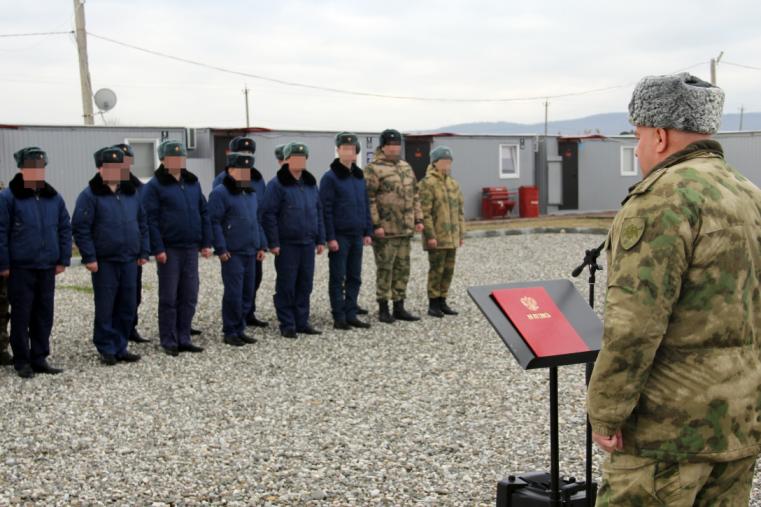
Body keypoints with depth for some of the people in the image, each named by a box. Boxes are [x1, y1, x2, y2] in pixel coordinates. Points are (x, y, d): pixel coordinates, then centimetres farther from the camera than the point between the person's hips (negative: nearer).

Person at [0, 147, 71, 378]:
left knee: (44, 314, 9)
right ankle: (22, 361, 11)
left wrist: (63, 260, 6)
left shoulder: (54, 198, 9)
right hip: (20, 268, -5)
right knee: (21, 315, 2)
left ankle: (39, 358, 19)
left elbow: (65, 228, 12)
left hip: (47, 267, 5)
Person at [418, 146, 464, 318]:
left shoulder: (454, 184, 15)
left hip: (452, 237, 7)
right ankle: (433, 304, 7)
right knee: (436, 270, -2)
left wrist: (461, 233, 14)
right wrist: (430, 235, -18)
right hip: (437, 238, -7)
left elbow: (460, 211, 18)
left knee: (448, 270, 10)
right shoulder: (427, 184, -9)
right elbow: (425, 212, -14)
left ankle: (442, 302, 19)